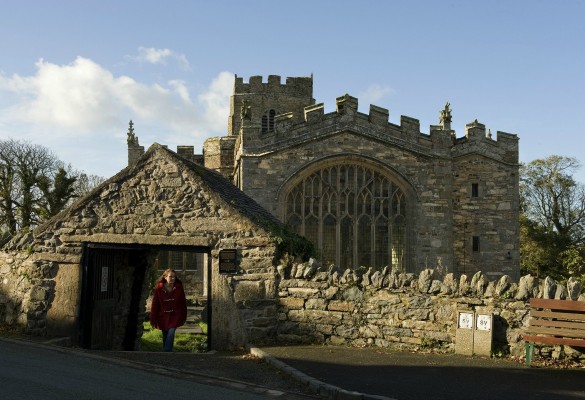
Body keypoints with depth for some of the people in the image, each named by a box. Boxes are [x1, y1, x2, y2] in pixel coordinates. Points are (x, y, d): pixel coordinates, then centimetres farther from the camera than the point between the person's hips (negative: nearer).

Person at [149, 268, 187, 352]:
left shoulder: (179, 288, -7)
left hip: (175, 316, -1)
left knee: (171, 334, -16)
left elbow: (183, 303, 2)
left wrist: (183, 317, 5)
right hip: (163, 317, 1)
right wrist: (153, 320, -4)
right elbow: (155, 304, -5)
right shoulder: (159, 288, -9)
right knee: (165, 336, 11)